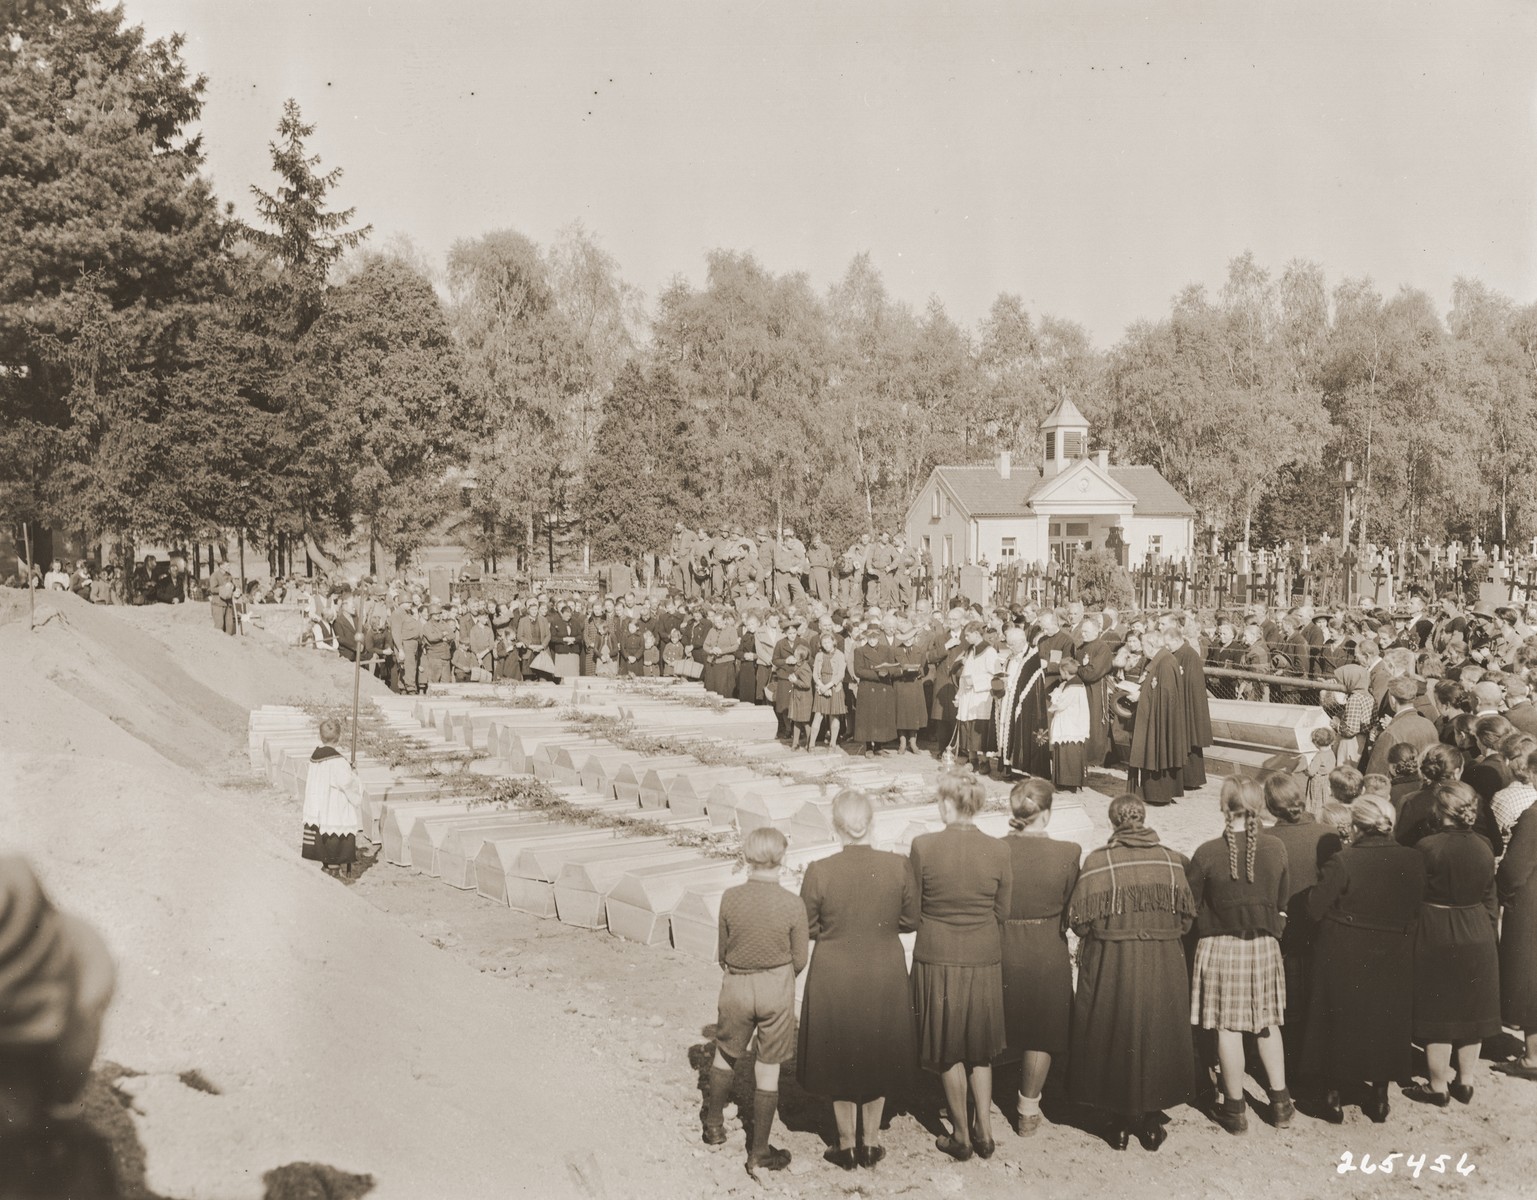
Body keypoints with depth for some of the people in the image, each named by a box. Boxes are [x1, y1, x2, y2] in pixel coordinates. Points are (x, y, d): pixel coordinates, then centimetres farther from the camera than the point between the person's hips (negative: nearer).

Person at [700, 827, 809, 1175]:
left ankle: (714, 1125, 40)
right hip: (777, 989, -1)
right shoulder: (792, 904, -15)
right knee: (768, 1070, 8)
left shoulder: (730, 898, -12)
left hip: (736, 987, 1)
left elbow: (723, 953, 0)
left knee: (725, 1055, 24)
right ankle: (759, 1153, 16)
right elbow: (799, 960, -6)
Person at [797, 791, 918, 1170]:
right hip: (884, 979, 1)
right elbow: (910, 921, -4)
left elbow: (806, 928, -8)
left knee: (840, 1058, 18)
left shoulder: (819, 872, -19)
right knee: (877, 1057, 21)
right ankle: (871, 1141, 32)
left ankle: (847, 1144, 30)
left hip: (834, 980, -1)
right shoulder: (897, 866, -15)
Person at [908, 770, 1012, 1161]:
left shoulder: (923, 847, -16)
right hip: (985, 960, 2)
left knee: (949, 1052, 13)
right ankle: (984, 1132, 23)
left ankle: (961, 1136, 23)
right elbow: (1003, 911, 1)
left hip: (937, 959, -2)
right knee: (980, 1048, 20)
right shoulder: (998, 850, -9)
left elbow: (912, 909, -7)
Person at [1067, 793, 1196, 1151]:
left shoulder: (1098, 862, -12)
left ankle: (1121, 1124, 19)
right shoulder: (1171, 860, -4)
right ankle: (1152, 1122, 24)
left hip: (1111, 966, -2)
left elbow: (1079, 920, -12)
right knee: (1157, 1037, 16)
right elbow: (1186, 918, -1)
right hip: (1163, 967, 2)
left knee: (1114, 1038, 12)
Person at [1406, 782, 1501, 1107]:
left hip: (1437, 938, -4)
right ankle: (1465, 1084, 27)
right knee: (1472, 1011, 15)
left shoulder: (1427, 847, -17)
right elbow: (1490, 899, 5)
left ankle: (1439, 1089, 17)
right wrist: (1488, 928, 18)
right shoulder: (1484, 848, -3)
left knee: (1439, 1015, 7)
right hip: (1478, 938, 4)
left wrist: (1411, 933, 1)